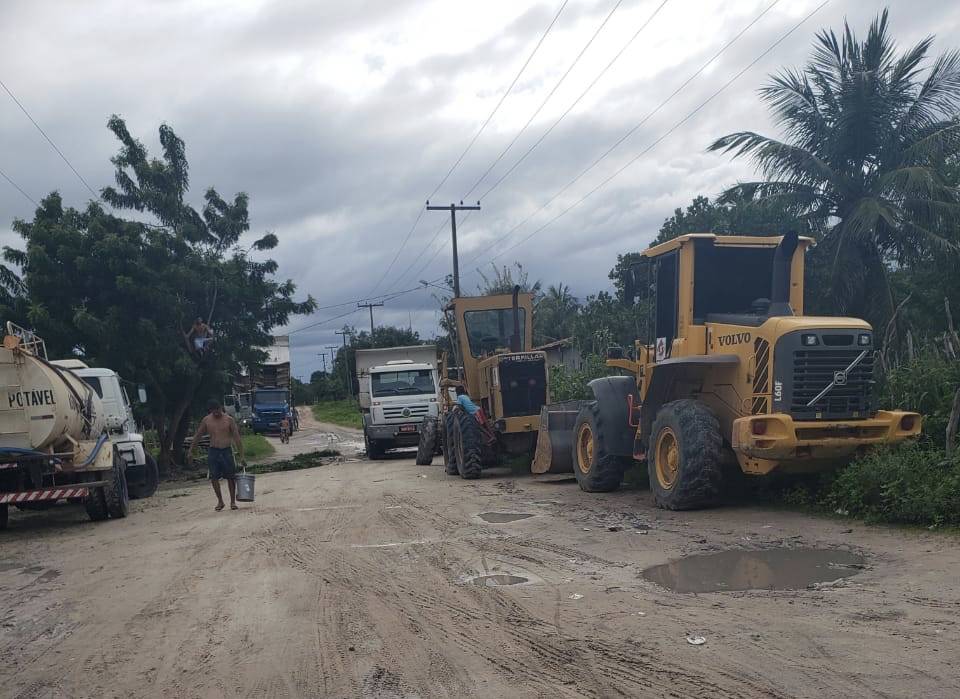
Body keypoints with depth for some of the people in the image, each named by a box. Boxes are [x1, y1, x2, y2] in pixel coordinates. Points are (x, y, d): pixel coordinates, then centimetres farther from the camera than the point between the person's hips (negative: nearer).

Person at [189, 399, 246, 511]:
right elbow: (197, 436, 12)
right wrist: (191, 451, 10)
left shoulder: (229, 420, -4)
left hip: (226, 451, -2)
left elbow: (237, 438, -4)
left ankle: (233, 501, 14)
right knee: (214, 477, -1)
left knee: (231, 477, 1)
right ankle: (220, 501, 14)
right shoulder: (206, 420, 2)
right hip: (213, 452, 2)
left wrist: (241, 456, -8)